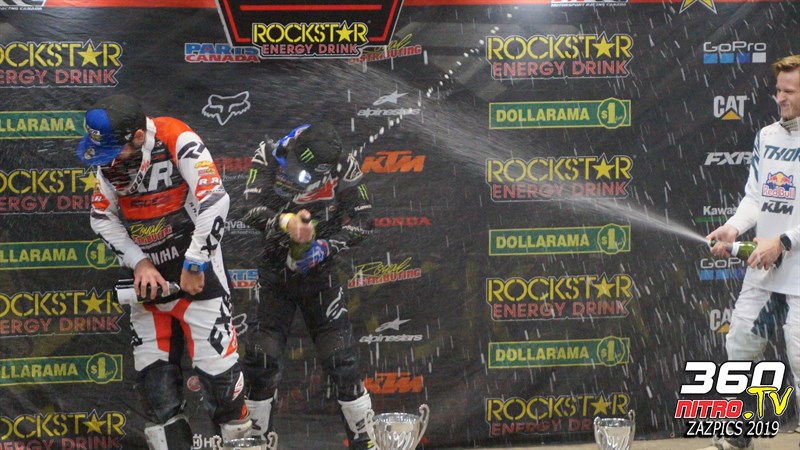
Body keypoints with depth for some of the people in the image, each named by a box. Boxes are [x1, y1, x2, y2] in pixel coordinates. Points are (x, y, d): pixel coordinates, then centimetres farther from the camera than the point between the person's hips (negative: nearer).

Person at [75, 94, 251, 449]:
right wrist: (139, 262, -6)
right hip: (148, 273, 6)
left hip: (195, 269, -6)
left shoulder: (178, 141, -20)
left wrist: (194, 266, -17)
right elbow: (102, 217, 6)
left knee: (215, 360, -10)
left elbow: (215, 201, -25)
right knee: (152, 366, 8)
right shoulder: (108, 157, -2)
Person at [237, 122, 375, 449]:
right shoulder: (269, 156, -13)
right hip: (275, 272, 1)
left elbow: (362, 220, -8)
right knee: (260, 358, -1)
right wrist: (285, 222, -40)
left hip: (319, 272, -1)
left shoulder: (343, 165, -13)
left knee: (341, 358, -6)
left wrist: (325, 248, -20)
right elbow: (251, 208, -22)